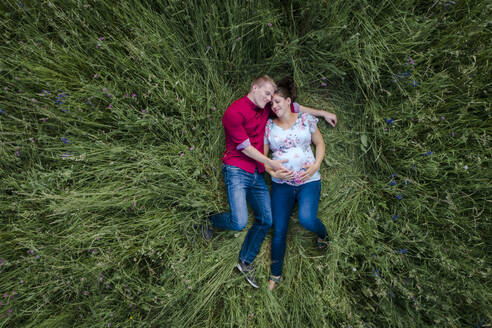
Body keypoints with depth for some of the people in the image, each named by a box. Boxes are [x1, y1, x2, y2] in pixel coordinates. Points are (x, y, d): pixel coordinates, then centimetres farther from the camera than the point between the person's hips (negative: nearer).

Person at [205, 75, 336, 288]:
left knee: (266, 220, 6)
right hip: (237, 172, -7)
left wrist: (322, 113, 24)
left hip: (257, 174, 7)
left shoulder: (266, 108, 11)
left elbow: (293, 107, 23)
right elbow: (245, 147, -12)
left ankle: (245, 262, 25)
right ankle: (212, 222, 17)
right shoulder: (234, 112, -11)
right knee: (239, 222, -19)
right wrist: (271, 163, -12)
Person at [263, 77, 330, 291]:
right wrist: (273, 172, -11)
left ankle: (322, 234, 17)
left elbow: (320, 143, 11)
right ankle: (275, 275, 23)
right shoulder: (268, 126, 3)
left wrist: (316, 165, -5)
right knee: (279, 231, 1)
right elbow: (262, 155, 6)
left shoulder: (305, 119, 3)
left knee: (306, 219, -24)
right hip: (281, 184, 1)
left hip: (309, 181, -1)